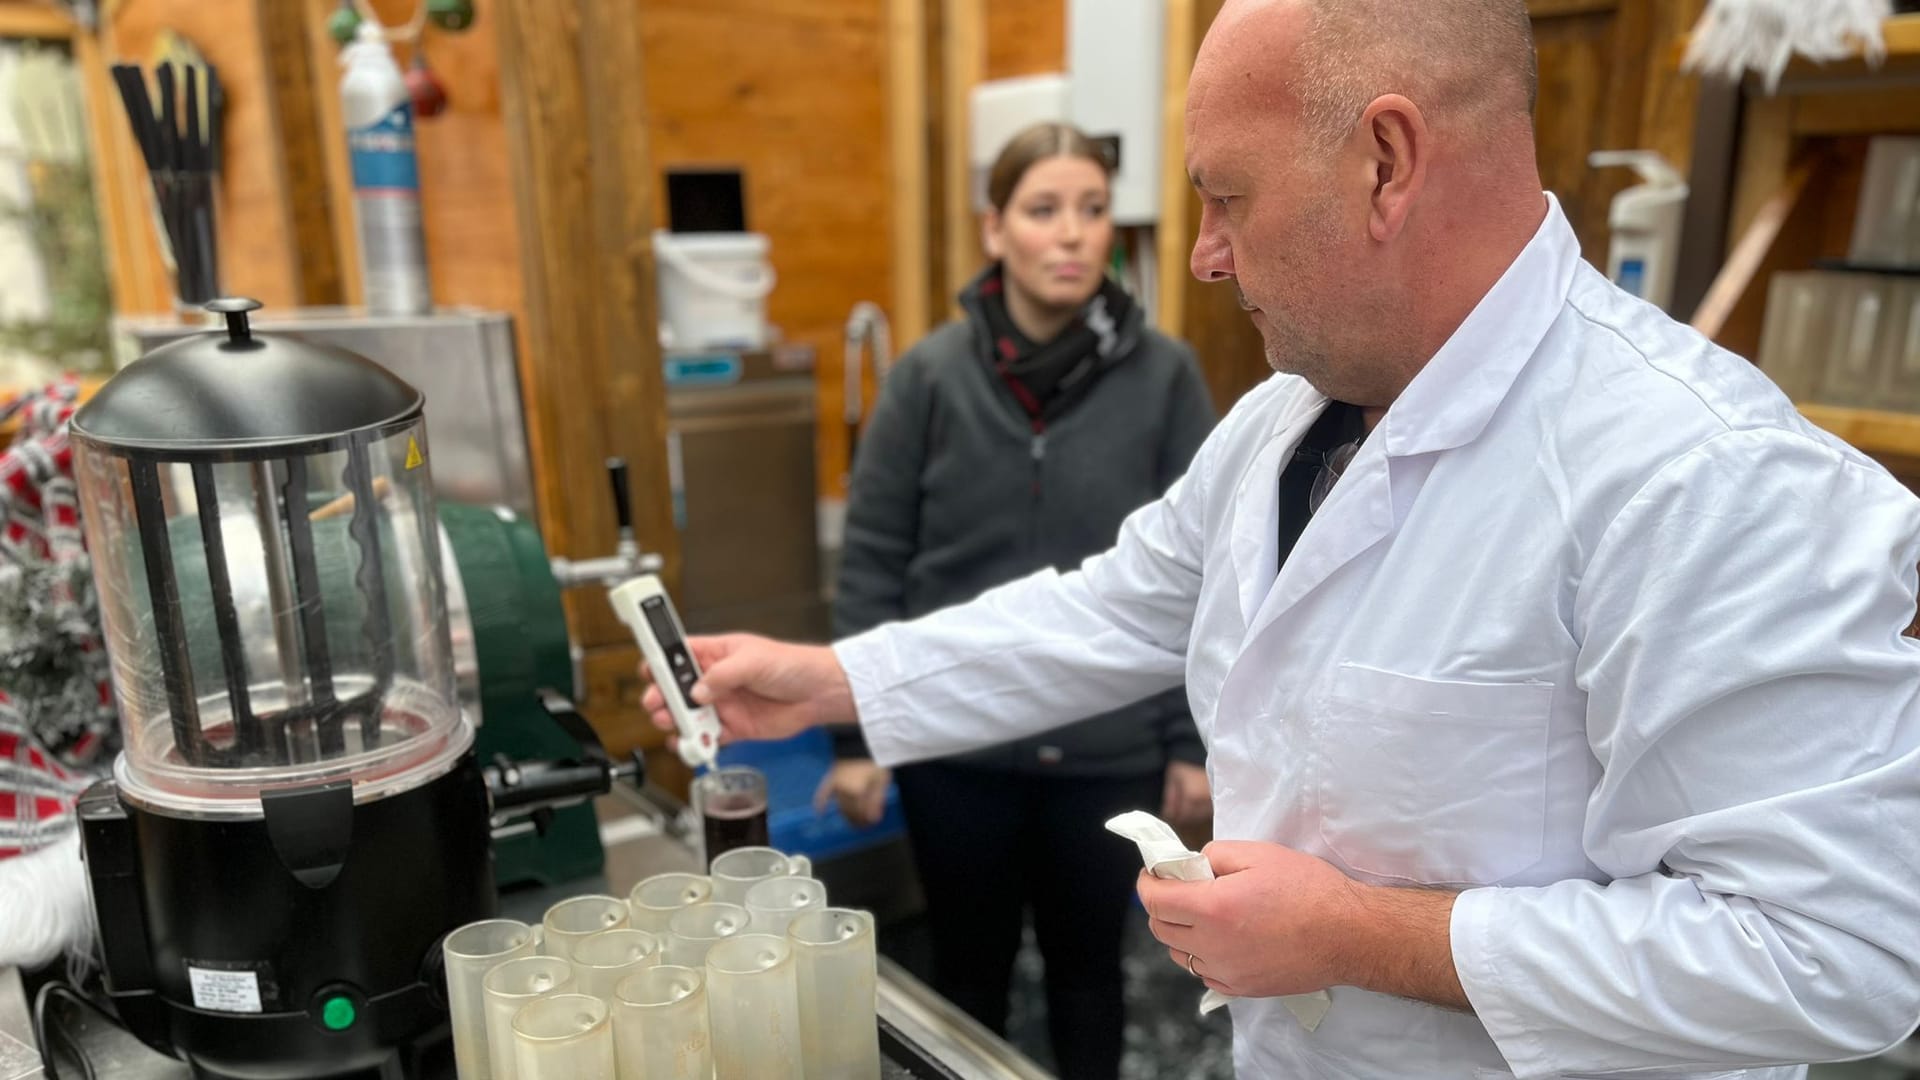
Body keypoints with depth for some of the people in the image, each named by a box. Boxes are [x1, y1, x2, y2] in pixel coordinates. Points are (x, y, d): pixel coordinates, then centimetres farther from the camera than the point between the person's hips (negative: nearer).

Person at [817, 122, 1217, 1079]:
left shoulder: (1163, 374, -7)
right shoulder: (930, 375, -7)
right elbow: (871, 563, -4)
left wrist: (1194, 740, -2)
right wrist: (856, 735, -5)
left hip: (1110, 749, 0)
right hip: (956, 743, 1)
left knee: (1087, 966, 21)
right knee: (967, 968, 20)